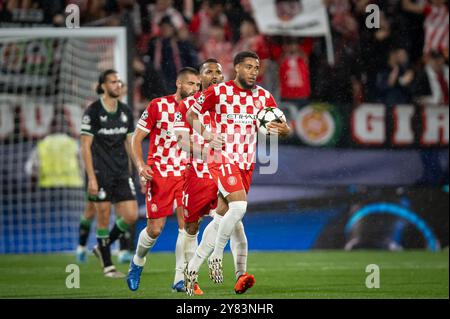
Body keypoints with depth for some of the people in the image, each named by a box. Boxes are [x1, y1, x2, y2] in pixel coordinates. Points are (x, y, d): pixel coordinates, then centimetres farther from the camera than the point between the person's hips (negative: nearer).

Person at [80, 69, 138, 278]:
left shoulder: (126, 112, 9)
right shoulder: (93, 111, -8)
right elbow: (86, 146, -9)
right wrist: (91, 178, -15)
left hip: (122, 173, 5)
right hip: (100, 173, -5)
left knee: (131, 216, -2)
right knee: (104, 217, -2)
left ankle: (103, 247, 21)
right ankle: (107, 265, 9)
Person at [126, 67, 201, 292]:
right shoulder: (158, 106, -5)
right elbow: (137, 138, -2)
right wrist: (141, 165, -16)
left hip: (186, 174, 3)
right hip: (159, 174, -3)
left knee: (187, 225, -10)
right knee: (155, 229, -2)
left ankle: (180, 279, -5)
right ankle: (137, 262, 28)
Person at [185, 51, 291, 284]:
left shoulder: (263, 96, 5)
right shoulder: (218, 92, -6)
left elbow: (284, 128, 6)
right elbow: (191, 115, 4)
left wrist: (282, 129, -19)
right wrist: (206, 134, -13)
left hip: (247, 163, 5)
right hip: (223, 159, -5)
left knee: (223, 214, 8)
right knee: (239, 206, -24)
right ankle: (216, 257, -10)